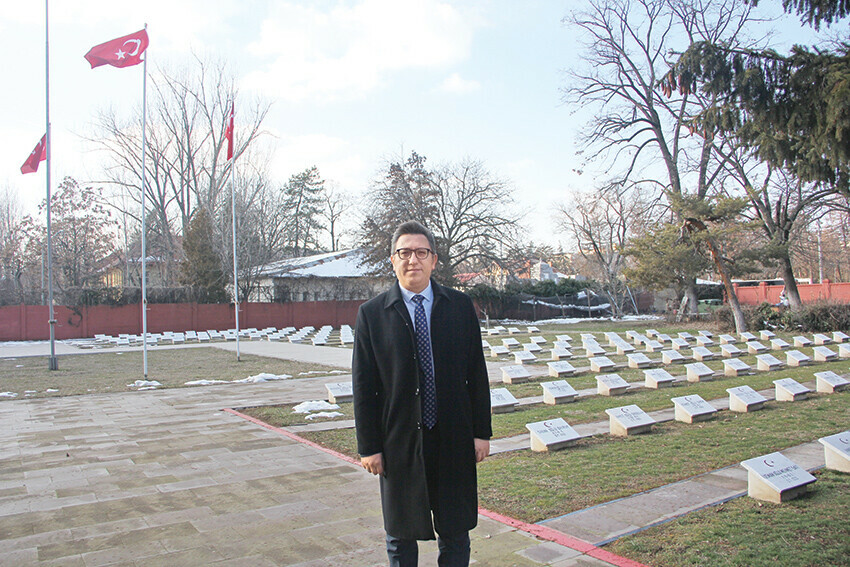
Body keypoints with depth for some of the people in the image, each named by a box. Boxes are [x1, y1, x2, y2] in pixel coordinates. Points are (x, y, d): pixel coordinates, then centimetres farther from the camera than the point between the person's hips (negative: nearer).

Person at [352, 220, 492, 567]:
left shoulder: (460, 306, 2)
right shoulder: (371, 314, -3)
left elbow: (477, 373, 3)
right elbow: (364, 387, -3)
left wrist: (482, 431, 0)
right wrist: (369, 446, -5)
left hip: (454, 441, 1)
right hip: (399, 443, -1)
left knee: (455, 535, 15)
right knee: (400, 537, 16)